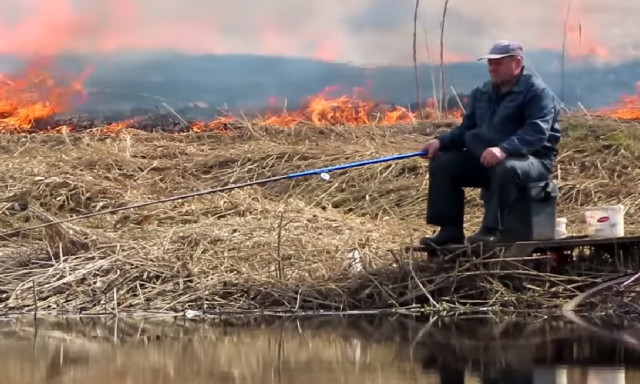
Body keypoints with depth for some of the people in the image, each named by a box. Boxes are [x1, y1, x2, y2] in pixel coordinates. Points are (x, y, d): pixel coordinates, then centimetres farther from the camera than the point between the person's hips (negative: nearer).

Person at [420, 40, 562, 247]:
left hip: (531, 159, -7)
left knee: (507, 169, -41)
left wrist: (504, 149, -41)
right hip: (485, 159, 7)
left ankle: (491, 230, -36)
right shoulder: (481, 93, 15)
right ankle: (450, 230, -11)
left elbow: (537, 132, -24)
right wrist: (441, 141, -3)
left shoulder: (537, 91, -10)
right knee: (441, 163, -6)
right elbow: (466, 129, 18)